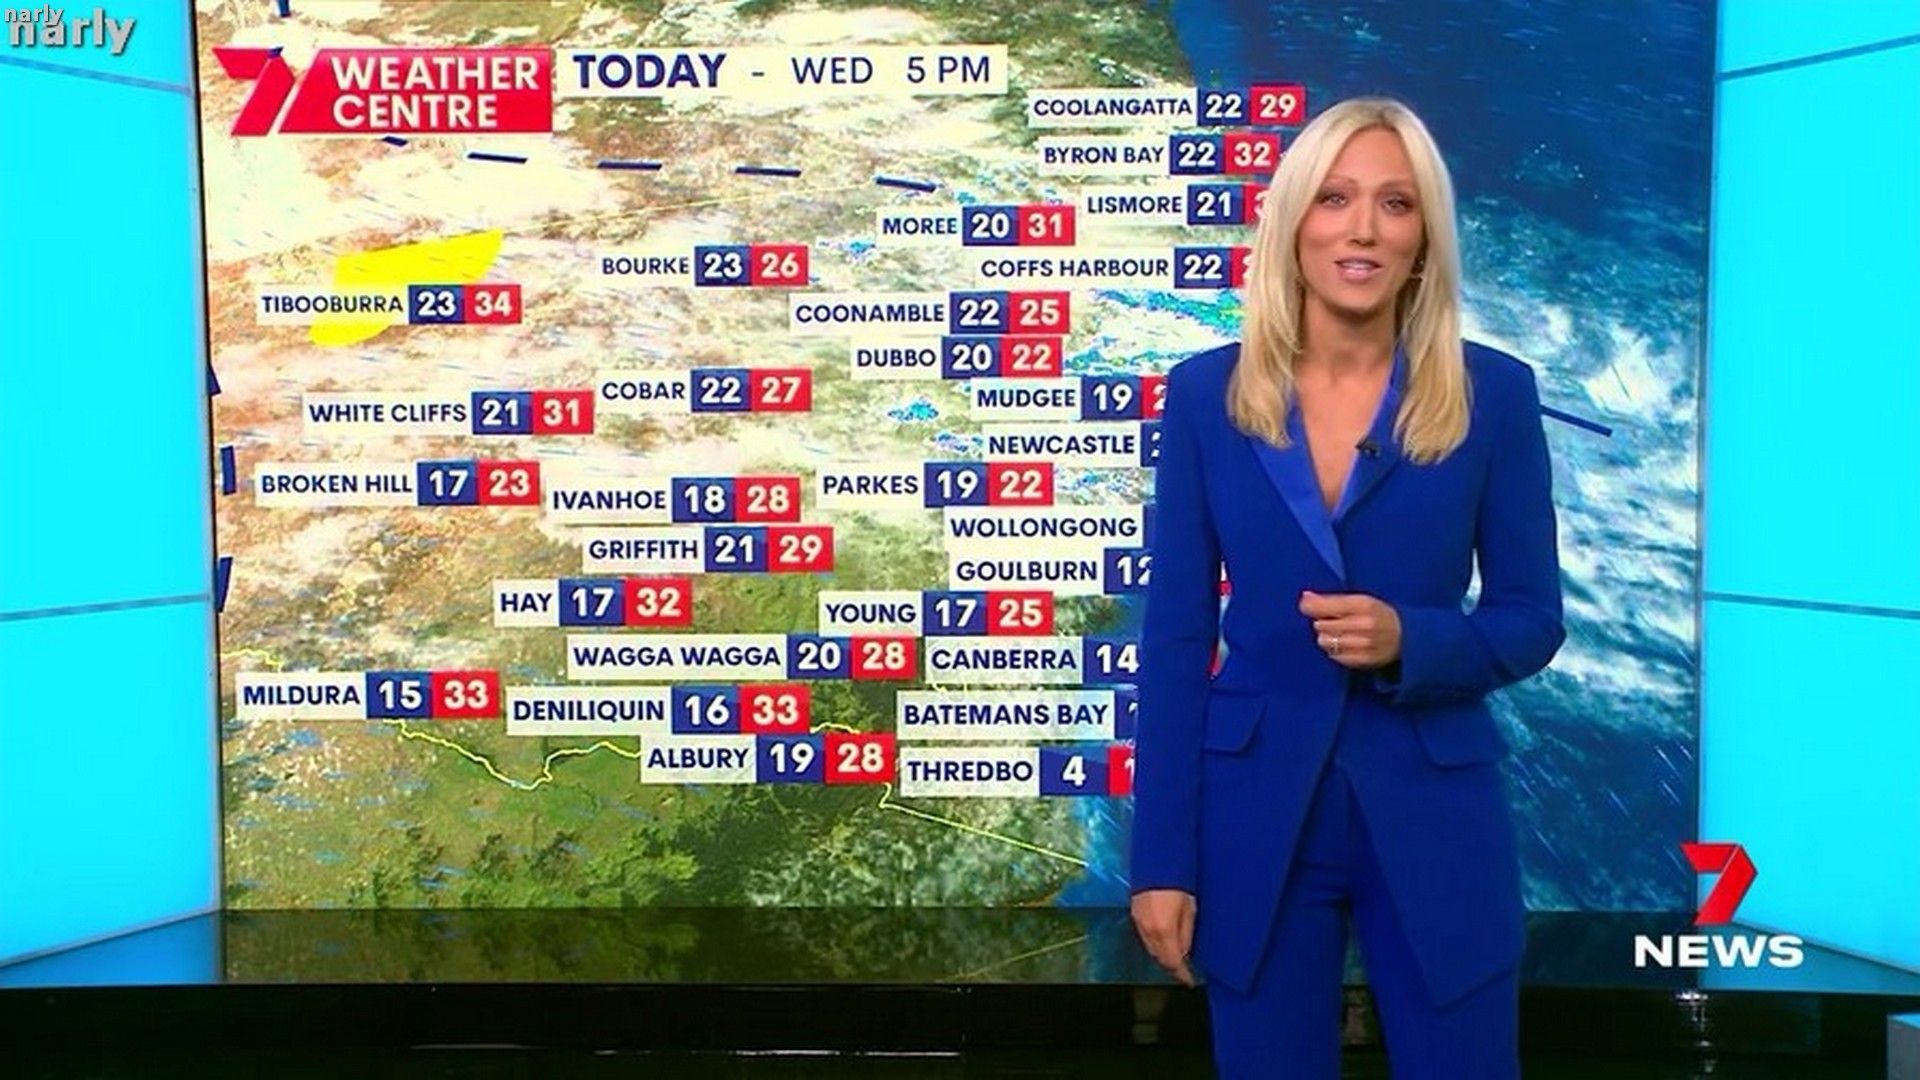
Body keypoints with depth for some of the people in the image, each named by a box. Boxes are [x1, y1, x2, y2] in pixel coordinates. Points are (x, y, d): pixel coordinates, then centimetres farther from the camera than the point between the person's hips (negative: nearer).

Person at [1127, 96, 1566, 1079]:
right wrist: (1161, 858, -4)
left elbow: (1532, 619, 2)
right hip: (1254, 816, 0)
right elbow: (1175, 637, -2)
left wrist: (1408, 642, -20)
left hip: (1433, 816, 0)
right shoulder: (1205, 393, -3)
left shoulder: (1493, 394, -4)